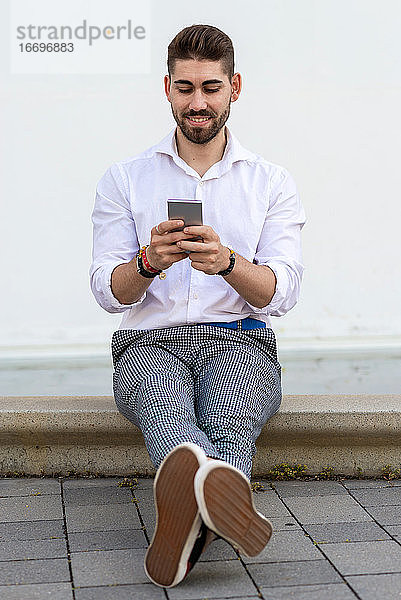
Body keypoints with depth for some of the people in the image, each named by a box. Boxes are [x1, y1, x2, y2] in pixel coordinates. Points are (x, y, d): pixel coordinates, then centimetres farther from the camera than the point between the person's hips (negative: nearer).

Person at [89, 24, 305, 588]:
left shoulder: (273, 183, 12)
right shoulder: (125, 178, 13)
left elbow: (281, 293, -1)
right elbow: (109, 292, 5)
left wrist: (226, 261, -23)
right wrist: (148, 263, -19)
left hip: (239, 339, 1)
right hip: (151, 340, -1)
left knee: (229, 419, -38)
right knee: (162, 400, -40)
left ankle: (185, 497, -65)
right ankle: (219, 485, -69)